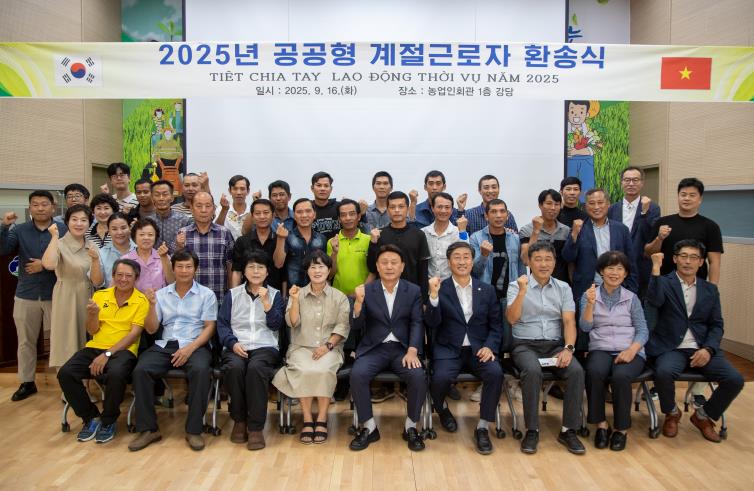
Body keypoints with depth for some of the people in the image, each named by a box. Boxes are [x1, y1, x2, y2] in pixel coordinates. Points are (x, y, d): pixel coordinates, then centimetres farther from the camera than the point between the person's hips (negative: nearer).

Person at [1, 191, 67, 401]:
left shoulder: (63, 230, -5)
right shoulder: (19, 230, 4)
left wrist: (46, 265, -17)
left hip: (55, 295, -3)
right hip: (25, 295, 3)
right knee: (25, 342, 12)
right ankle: (27, 382, 26)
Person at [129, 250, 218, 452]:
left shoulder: (206, 294, 6)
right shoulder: (161, 294, 14)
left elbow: (209, 327, -1)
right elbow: (151, 329, 10)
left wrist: (190, 348, -16)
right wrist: (153, 305, -8)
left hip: (195, 345, -3)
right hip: (164, 345, 3)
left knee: (201, 370, -34)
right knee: (140, 370, -25)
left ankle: (194, 429, -22)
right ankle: (148, 429, -13)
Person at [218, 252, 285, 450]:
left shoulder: (275, 295, 14)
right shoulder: (232, 294, 17)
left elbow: (275, 325, 1)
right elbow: (222, 323, 9)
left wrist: (266, 302, -13)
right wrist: (233, 343, -9)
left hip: (265, 347, -1)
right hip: (236, 347, 1)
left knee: (256, 367, -35)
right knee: (234, 367, -33)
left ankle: (255, 427, -26)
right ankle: (239, 420, -12)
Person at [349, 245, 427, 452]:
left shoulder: (413, 291, 7)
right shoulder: (367, 291, 6)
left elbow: (417, 323, -2)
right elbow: (357, 326, 0)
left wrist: (412, 351, -18)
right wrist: (359, 302, -19)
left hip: (402, 349, 0)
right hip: (374, 348, 0)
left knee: (418, 377, -28)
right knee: (357, 374, -27)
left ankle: (410, 427, -4)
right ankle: (369, 428, -7)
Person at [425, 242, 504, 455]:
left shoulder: (487, 290, 9)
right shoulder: (440, 289, 2)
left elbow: (496, 325, 9)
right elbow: (432, 323, -8)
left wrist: (490, 346, -9)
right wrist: (434, 295, -23)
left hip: (478, 349, 2)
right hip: (448, 349, -2)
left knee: (496, 373, -27)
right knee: (441, 377, -29)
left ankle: (483, 427, -8)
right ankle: (442, 408, 8)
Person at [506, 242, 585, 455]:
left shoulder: (563, 288, 10)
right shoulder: (516, 286, 2)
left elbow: (569, 322, 1)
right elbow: (511, 318, -10)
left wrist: (568, 348, -16)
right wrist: (522, 292, -23)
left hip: (555, 345, 3)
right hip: (525, 345, -3)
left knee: (577, 371, -26)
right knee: (533, 371, -34)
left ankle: (568, 430, -13)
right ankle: (532, 431, -19)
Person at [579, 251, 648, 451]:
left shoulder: (632, 298, 11)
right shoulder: (589, 295, 9)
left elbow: (643, 330, 4)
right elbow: (585, 327, -2)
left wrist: (632, 349, -15)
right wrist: (591, 304, -18)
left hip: (629, 351, 0)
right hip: (600, 349, 0)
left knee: (621, 376, -33)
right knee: (595, 373, -34)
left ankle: (621, 429, -10)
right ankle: (601, 424, -14)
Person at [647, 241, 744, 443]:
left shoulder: (710, 289, 15)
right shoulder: (664, 282, 3)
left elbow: (716, 325, 11)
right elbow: (654, 301, -19)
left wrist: (708, 349, -7)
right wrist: (656, 269, -26)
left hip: (702, 350, 4)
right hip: (672, 348, -4)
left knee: (735, 379, -17)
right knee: (664, 373, -33)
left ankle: (703, 415, 12)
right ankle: (672, 413, 1)